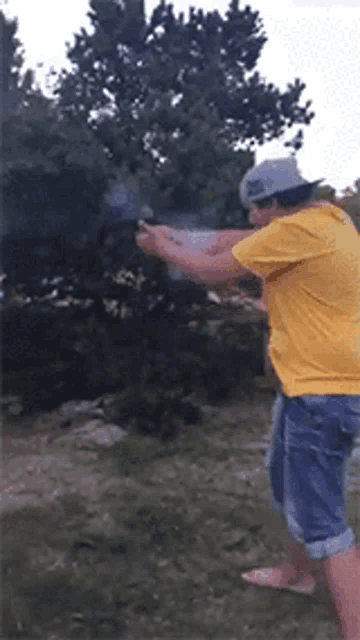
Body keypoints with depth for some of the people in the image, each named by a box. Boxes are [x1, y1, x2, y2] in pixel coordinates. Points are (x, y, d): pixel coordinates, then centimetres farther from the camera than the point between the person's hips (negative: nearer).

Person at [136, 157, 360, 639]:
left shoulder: (299, 230, -21)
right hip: (312, 383, 10)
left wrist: (162, 248, 4)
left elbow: (213, 271, -13)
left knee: (318, 517, -7)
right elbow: (244, 244, 18)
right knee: (285, 480, 26)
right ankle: (297, 571, 46)